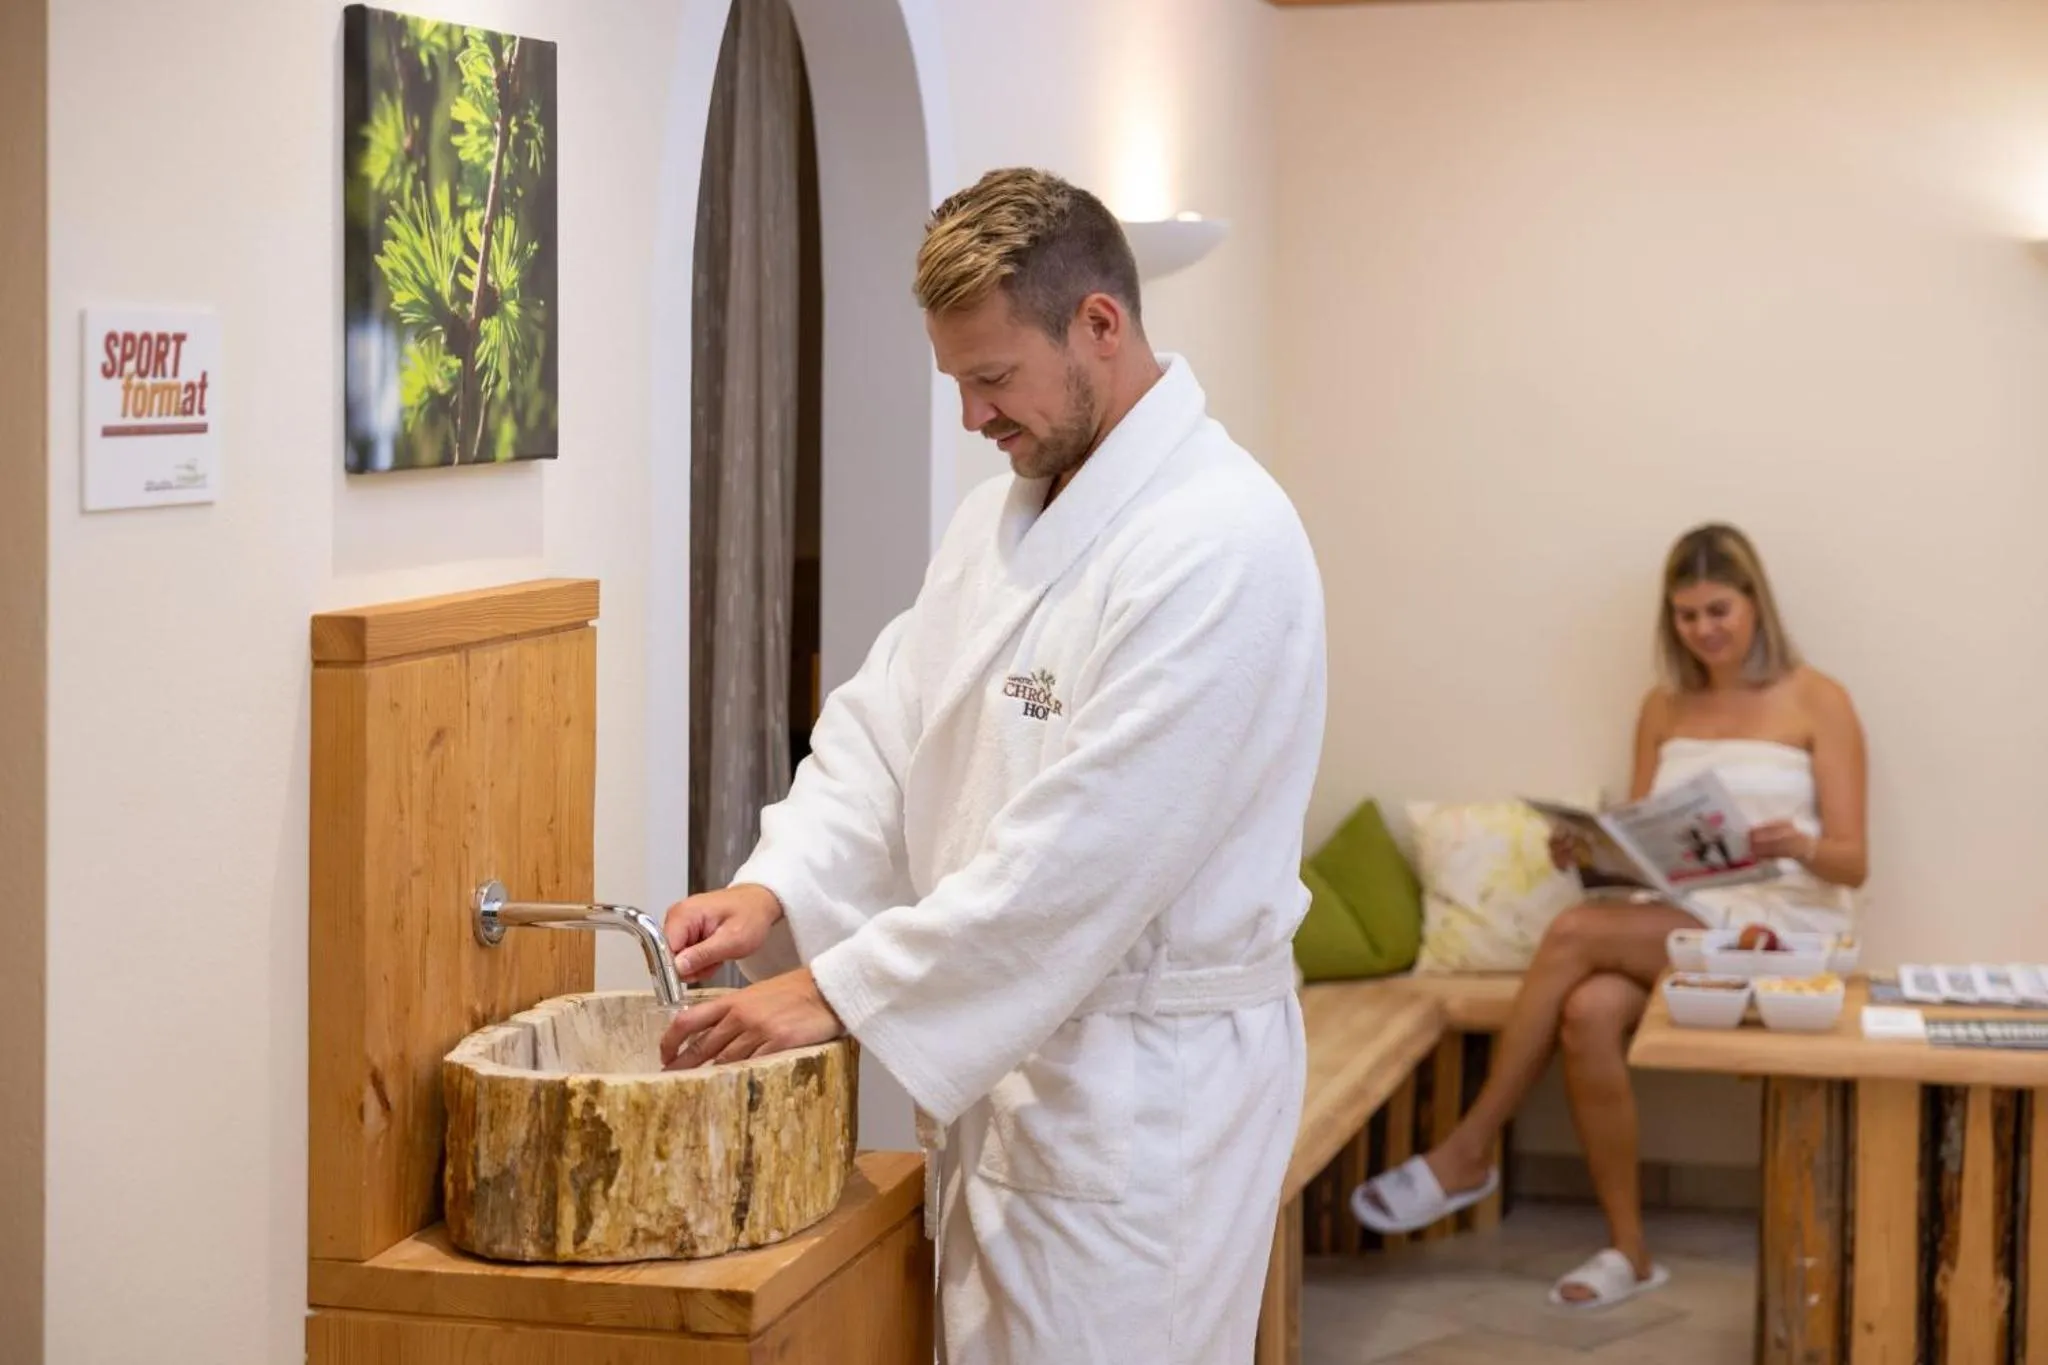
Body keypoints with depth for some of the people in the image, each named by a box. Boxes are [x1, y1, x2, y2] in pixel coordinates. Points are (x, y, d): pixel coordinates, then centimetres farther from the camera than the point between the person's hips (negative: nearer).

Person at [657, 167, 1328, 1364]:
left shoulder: (1219, 545, -19)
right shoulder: (1000, 519, 11)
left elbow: (1082, 855, -24)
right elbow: (885, 728, 9)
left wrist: (841, 992, -22)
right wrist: (777, 891, -9)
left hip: (1140, 1085, -8)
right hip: (996, 1057, 8)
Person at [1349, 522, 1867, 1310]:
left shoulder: (1816, 702, 0)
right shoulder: (1663, 710, 16)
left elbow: (1851, 863, -4)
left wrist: (1797, 845, -27)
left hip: (1779, 926, -5)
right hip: (1674, 921, 5)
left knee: (1576, 933, -28)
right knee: (1588, 1010, -31)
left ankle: (1468, 1155, -17)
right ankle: (1628, 1250, -20)